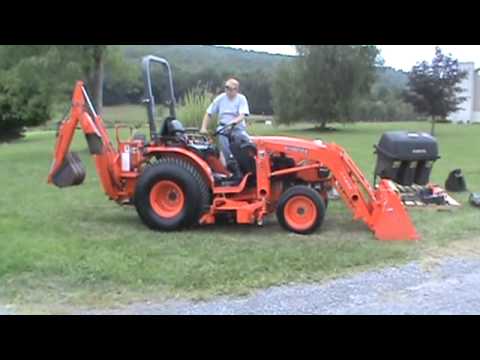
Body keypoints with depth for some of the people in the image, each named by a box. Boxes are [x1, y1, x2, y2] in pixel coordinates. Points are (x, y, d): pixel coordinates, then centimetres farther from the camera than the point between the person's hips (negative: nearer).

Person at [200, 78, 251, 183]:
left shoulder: (241, 99, -1)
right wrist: (204, 128, -3)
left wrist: (233, 122, -34)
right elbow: (209, 114, 9)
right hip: (223, 128, 1)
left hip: (238, 128, -1)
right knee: (222, 138, -33)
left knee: (246, 140, -30)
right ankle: (233, 165, -35)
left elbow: (242, 116, -15)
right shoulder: (220, 99, 5)